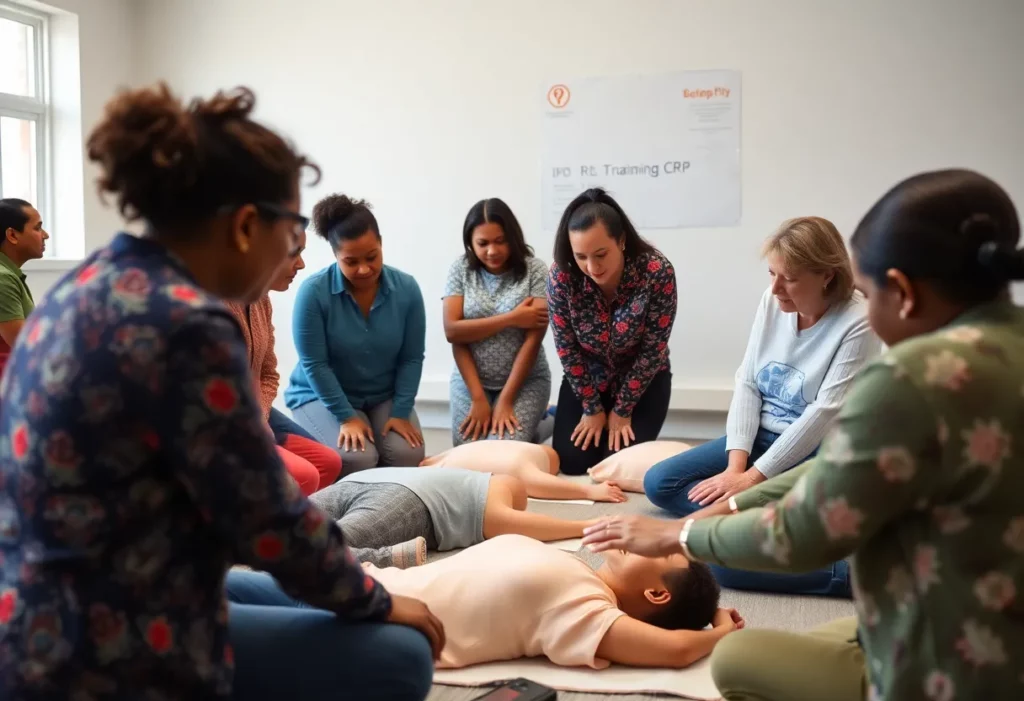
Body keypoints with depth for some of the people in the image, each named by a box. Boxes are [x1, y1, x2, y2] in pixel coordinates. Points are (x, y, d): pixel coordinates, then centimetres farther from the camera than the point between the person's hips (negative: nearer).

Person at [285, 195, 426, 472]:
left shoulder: (407, 288, -10)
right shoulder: (313, 291, -21)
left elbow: (412, 358, -4)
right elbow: (314, 364, -16)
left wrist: (401, 413, -11)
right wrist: (346, 416, -18)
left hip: (384, 397, 3)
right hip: (322, 396, -3)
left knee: (408, 455, -21)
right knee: (357, 459, -28)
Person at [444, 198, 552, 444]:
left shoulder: (534, 270, -8)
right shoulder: (460, 269, -2)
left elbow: (533, 338, -12)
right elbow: (453, 331, -8)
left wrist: (505, 401, -16)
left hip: (524, 381, -2)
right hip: (470, 380, 2)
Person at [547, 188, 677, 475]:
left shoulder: (657, 271, -30)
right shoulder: (561, 276, -25)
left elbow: (653, 350, -20)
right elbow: (567, 347, -13)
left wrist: (622, 410, -13)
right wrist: (591, 408, -9)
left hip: (642, 380, -1)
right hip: (586, 378, 2)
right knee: (571, 462, -7)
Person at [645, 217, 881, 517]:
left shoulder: (858, 324, -17)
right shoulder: (772, 302, 0)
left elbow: (825, 414, -20)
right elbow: (747, 383, 1)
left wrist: (752, 478, -21)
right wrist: (735, 466, -12)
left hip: (816, 452, -7)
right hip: (761, 436, 8)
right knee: (659, 482, -9)